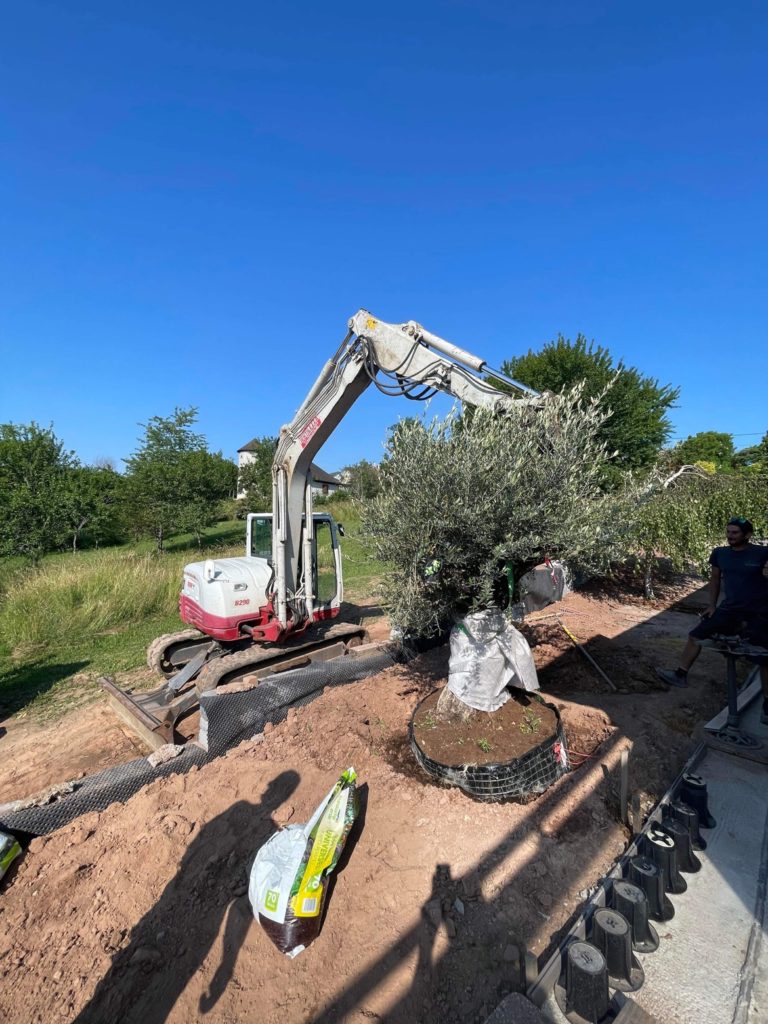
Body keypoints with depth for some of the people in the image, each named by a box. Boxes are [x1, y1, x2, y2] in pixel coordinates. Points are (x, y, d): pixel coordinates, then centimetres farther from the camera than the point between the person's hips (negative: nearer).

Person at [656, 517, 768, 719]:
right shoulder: (720, 554, 1)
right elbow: (715, 578, 14)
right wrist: (712, 605, 11)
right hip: (729, 609, 4)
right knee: (696, 635, 0)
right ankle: (680, 674, 11)